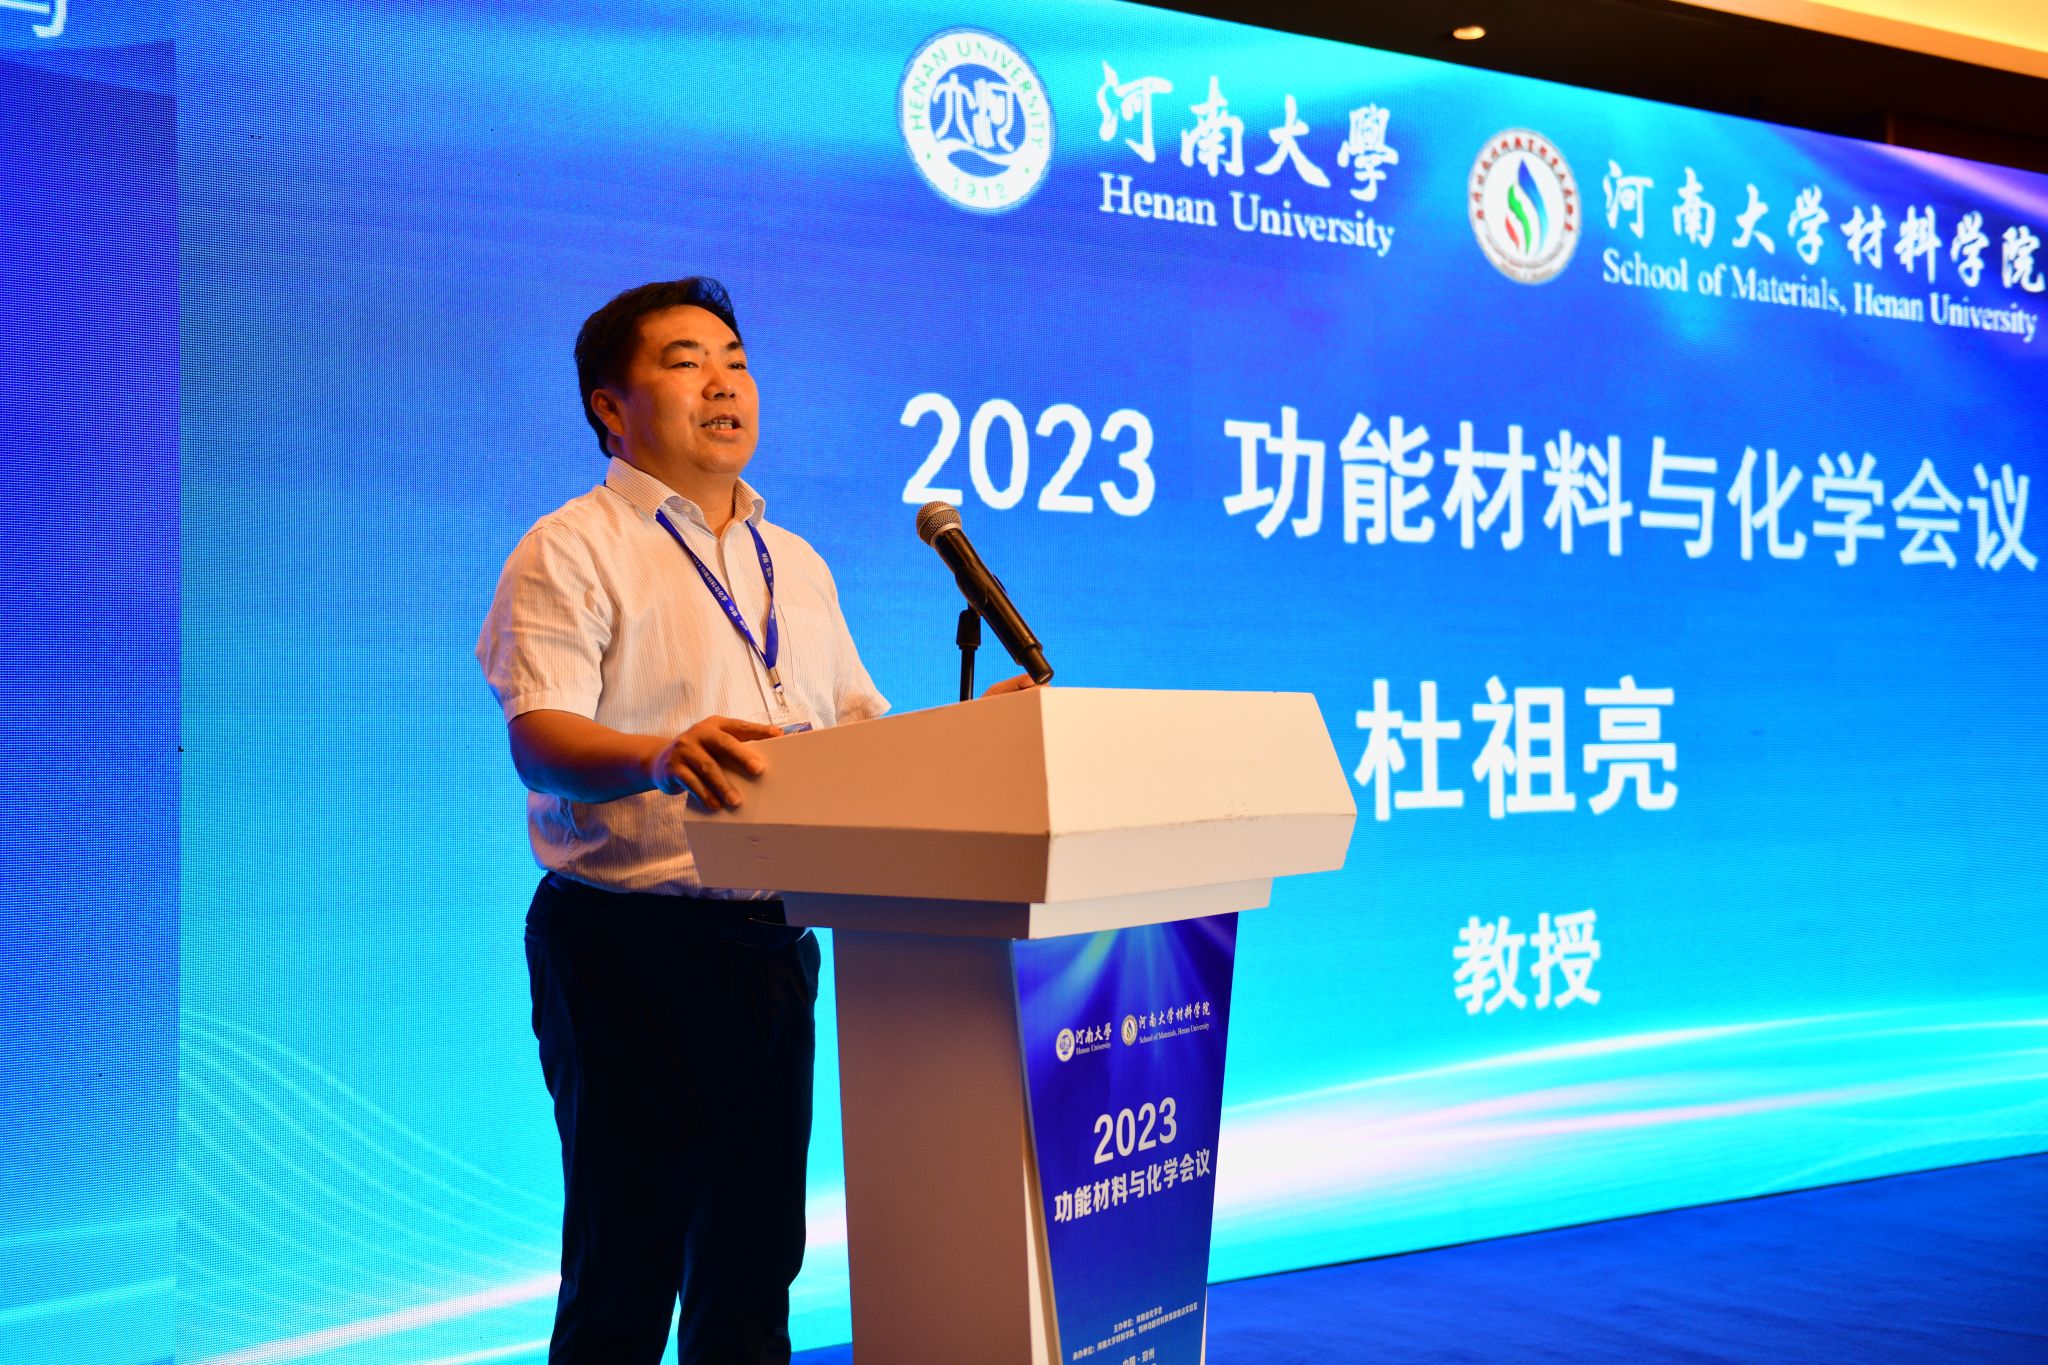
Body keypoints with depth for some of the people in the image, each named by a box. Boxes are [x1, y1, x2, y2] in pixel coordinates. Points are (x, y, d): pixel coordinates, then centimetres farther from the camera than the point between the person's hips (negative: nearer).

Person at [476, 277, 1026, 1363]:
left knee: (756, 1256, 11)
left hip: (771, 941, 6)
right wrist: (662, 757, -37)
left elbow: (863, 730, 19)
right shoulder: (572, 550, -3)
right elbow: (539, 738, -17)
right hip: (627, 940, -6)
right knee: (626, 1271, -2)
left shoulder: (795, 565, 19)